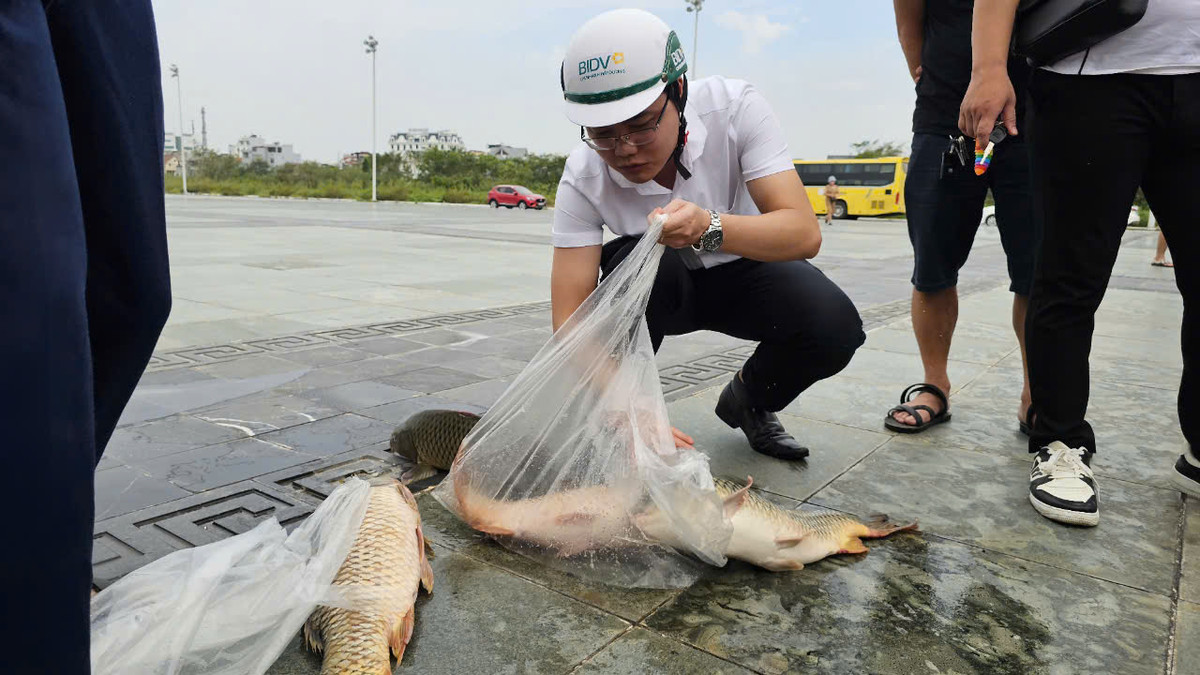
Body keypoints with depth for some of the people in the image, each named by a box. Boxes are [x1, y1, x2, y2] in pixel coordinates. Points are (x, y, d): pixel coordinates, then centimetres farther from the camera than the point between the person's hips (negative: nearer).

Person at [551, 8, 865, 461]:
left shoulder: (735, 107, -25)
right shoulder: (584, 177, -25)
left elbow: (805, 233, -31)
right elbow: (571, 318, -29)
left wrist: (709, 229, -51)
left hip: (743, 267, 1)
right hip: (654, 289, -1)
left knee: (834, 329, -28)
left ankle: (748, 401, 5)